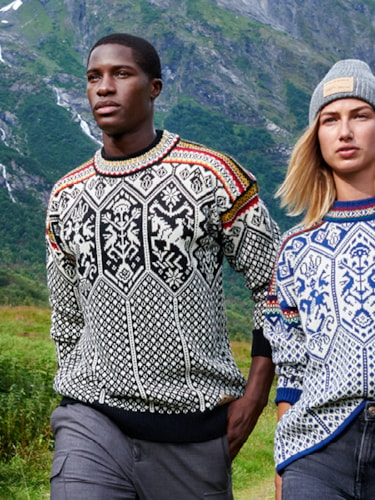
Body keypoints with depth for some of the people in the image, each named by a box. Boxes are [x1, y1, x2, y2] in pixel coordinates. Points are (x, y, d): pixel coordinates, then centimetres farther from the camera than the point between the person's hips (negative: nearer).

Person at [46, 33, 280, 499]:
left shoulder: (212, 176, -2)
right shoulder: (65, 198, 10)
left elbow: (274, 286, 1)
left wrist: (254, 393, -4)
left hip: (195, 427, -2)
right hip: (92, 420, 2)